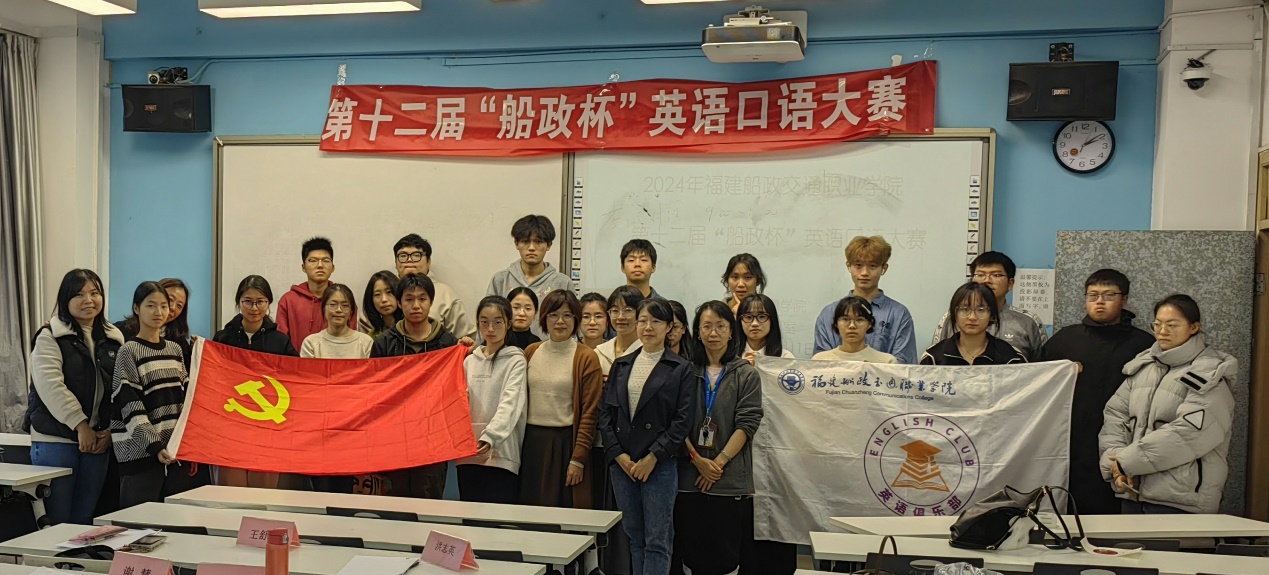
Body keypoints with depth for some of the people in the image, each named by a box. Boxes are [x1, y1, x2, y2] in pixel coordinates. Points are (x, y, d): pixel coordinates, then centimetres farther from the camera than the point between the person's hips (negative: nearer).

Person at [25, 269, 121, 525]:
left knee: (84, 519, 9)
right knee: (57, 520, -1)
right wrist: (80, 425, -18)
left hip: (99, 439, 4)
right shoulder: (50, 337, -3)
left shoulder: (114, 339, 11)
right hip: (56, 439, -4)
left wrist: (110, 430, -3)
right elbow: (50, 385, -14)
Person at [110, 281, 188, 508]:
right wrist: (154, 444, -21)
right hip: (141, 451, -5)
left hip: (174, 449, 6)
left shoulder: (175, 350, 13)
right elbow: (130, 406, -11)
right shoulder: (128, 352, -4)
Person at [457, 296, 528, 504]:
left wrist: (490, 436, -29)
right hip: (468, 454, 5)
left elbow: (510, 403, -15)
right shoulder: (469, 361, 13)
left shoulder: (516, 360, -2)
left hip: (501, 455, -5)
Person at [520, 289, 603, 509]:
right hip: (531, 442, 4)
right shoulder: (531, 352, 9)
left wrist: (578, 459, -11)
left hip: (565, 443, -4)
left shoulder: (586, 358, -5)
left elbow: (589, 414, -7)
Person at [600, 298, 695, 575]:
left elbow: (682, 420, -7)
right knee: (634, 538, 11)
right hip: (622, 463, 4)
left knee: (657, 541, -2)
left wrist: (652, 458, -12)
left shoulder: (681, 369, -1)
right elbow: (605, 412, 7)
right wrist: (618, 454, -4)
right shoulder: (621, 365, 11)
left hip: (660, 465, -4)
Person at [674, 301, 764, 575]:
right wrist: (697, 459, -10)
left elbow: (747, 424, -4)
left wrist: (718, 462, -11)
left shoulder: (747, 374, 3)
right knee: (692, 549, 6)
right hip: (689, 477, 1)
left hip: (731, 479, -1)